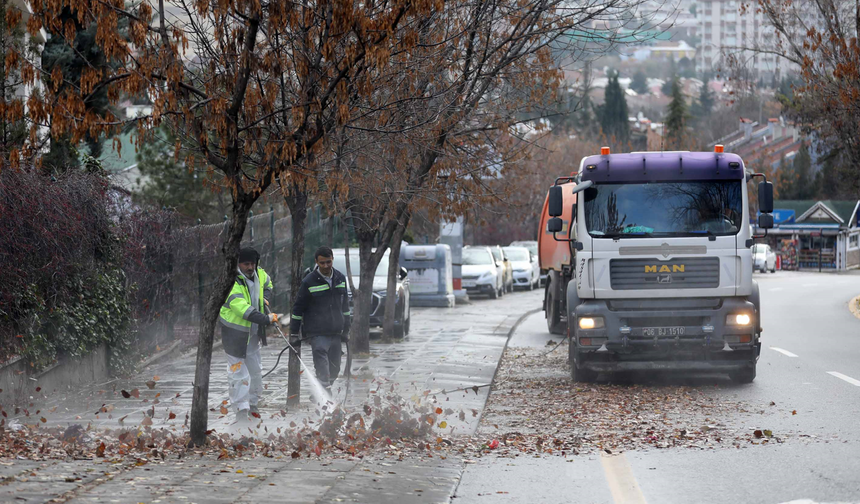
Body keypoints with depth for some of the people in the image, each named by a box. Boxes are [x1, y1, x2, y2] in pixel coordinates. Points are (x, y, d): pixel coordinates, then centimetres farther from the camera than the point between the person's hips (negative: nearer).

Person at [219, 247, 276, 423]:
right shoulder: (232, 284, -26)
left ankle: (253, 404, 34)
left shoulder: (260, 275, -2)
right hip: (235, 332, -7)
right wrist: (267, 319, -36)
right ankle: (241, 410, -5)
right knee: (238, 370, -7)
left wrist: (264, 298, 2)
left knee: (255, 368, 18)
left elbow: (268, 285, 23)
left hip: (253, 331, 7)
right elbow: (244, 310, -35)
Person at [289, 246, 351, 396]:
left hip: (335, 332, 6)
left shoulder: (340, 279, 9)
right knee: (322, 367, -16)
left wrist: (346, 330, 20)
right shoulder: (309, 282, -6)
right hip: (317, 333, -6)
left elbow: (345, 306, 20)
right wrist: (293, 333, -1)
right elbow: (298, 308, 0)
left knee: (334, 369, 9)